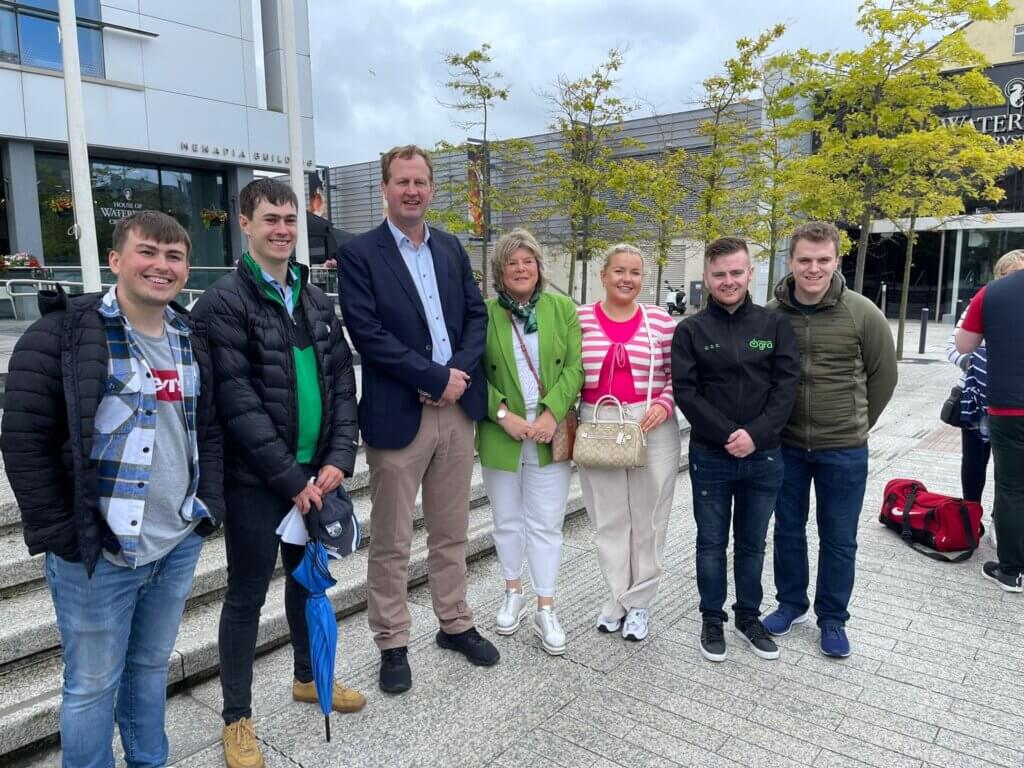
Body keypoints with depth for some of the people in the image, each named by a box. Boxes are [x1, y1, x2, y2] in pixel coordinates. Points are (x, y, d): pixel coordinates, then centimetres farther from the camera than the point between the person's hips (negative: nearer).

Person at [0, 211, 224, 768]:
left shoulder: (190, 340, 8)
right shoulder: (62, 334, -11)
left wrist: (209, 506, 6)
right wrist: (60, 533, -12)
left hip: (180, 545, 6)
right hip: (96, 551, -5)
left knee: (152, 665, 21)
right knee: (93, 683, 9)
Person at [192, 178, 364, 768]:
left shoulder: (317, 300, 9)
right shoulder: (224, 302, -10)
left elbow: (343, 383, 7)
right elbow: (237, 401, -16)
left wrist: (339, 458, -5)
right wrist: (289, 477, -17)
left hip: (316, 472, 6)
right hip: (255, 478, -5)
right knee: (248, 594, 7)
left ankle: (309, 676, 41)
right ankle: (237, 718, 25)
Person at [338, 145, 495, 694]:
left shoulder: (452, 248, 12)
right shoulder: (359, 254, -5)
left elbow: (476, 313, 9)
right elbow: (367, 333, -13)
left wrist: (462, 371, -9)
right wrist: (437, 377, -15)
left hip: (458, 407, 5)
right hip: (399, 415, -5)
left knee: (451, 531, 17)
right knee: (391, 541, 7)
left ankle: (455, 624, 33)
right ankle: (392, 645, 23)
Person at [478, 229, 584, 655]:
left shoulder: (563, 308, 1)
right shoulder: (485, 313, -2)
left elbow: (575, 366, -5)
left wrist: (551, 414, -16)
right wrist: (505, 415, -16)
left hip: (550, 435, 0)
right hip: (501, 435, 0)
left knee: (546, 524, 5)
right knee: (507, 520, 14)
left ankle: (546, 610, 17)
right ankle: (513, 594, 34)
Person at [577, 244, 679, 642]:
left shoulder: (661, 320, 1)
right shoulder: (580, 319, 1)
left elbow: (676, 374, 6)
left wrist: (664, 404, -11)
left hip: (653, 428, 0)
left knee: (648, 517, 9)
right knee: (607, 519, 10)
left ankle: (640, 601, 26)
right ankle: (617, 598, 27)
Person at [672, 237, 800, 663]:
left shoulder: (775, 324, 3)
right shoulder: (690, 330, -2)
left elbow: (788, 383, -4)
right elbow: (684, 391, -9)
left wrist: (755, 434, -15)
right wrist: (726, 436, -17)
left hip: (764, 456, 2)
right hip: (710, 456, -1)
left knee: (753, 543, 15)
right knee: (712, 543, 11)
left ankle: (749, 615, 33)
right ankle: (712, 619, 27)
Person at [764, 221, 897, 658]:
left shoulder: (862, 314, -10)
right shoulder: (770, 315, -5)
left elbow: (883, 375, 2)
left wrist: (857, 424, 6)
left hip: (843, 450, -2)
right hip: (785, 446, 2)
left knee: (838, 539, 10)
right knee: (788, 530, 15)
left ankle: (833, 619, 28)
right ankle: (791, 604, 34)